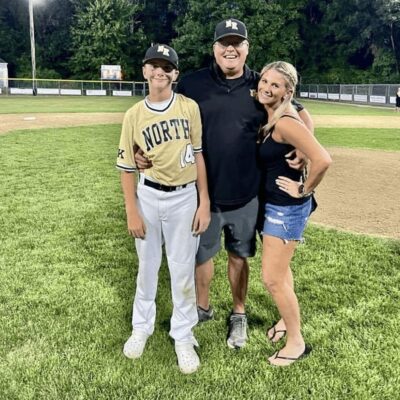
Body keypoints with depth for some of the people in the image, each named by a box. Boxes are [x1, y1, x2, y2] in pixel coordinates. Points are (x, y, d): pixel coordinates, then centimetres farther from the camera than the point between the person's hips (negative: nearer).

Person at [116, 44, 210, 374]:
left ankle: (183, 336, 25)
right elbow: (127, 166, 1)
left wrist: (204, 202, -4)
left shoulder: (190, 107, -3)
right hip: (148, 197, 1)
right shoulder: (134, 114, -2)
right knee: (147, 266, 15)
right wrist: (132, 211, -3)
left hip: (184, 198, -1)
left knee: (183, 270, 7)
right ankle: (142, 327, 36)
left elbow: (199, 155, -1)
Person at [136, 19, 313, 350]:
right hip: (203, 192, 0)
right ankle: (202, 308, 39)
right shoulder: (192, 84, -3)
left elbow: (302, 116, 9)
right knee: (201, 254, 15)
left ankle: (239, 315, 36)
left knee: (238, 256, 15)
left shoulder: (261, 87, 0)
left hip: (245, 195, 1)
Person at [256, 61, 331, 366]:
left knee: (272, 279, -1)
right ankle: (287, 319, 44)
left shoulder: (285, 123, -23)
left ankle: (296, 342, 18)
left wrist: (304, 190, -20)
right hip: (271, 204, 9)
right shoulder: (266, 117, 3)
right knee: (280, 268, 23)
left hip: (287, 209, -9)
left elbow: (323, 160, -31)